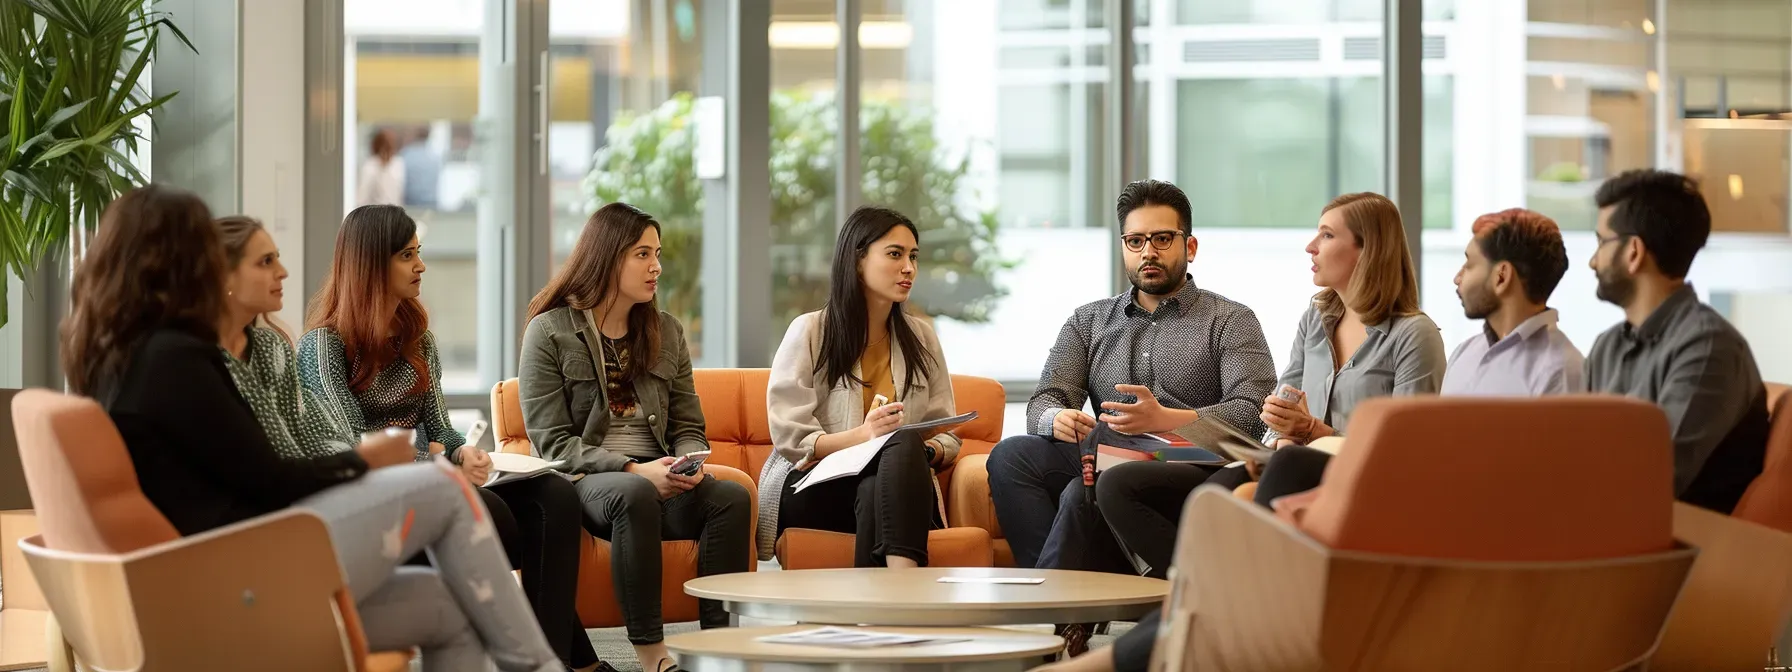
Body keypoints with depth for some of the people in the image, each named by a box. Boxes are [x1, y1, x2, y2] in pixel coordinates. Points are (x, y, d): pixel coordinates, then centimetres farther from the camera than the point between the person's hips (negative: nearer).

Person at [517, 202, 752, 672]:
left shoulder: (667, 332, 17)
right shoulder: (550, 331, 0)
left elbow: (688, 427, 16)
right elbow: (553, 442, -7)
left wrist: (688, 464, -9)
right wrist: (630, 469, -19)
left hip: (654, 480, 5)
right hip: (583, 482, -5)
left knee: (732, 497, -27)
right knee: (634, 494, -39)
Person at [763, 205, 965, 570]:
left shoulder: (921, 337, 17)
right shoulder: (809, 332, 3)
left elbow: (947, 438, 13)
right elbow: (789, 437, -6)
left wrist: (930, 451, -13)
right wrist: (862, 436, -24)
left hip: (901, 488, 4)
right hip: (812, 490, -3)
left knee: (905, 444, -34)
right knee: (903, 441, -35)